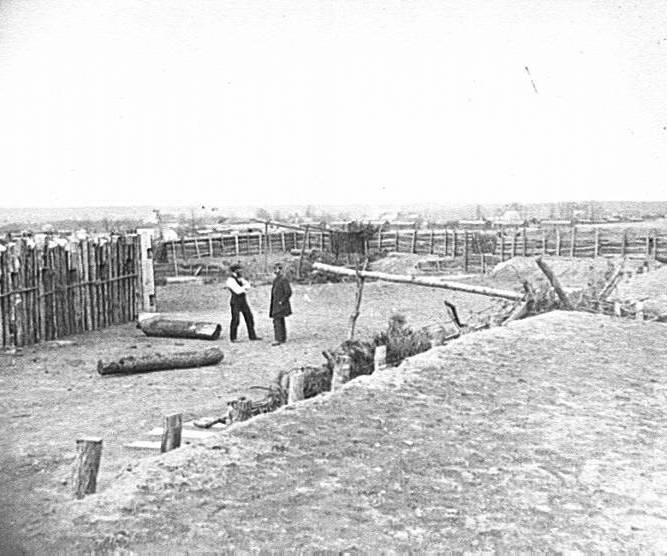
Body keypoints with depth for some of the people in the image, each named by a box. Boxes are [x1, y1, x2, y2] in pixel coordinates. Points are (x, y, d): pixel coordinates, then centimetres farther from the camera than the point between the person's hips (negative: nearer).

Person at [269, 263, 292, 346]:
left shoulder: (284, 280, -14)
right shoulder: (276, 280, 14)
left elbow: (288, 292, -18)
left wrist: (281, 301, -18)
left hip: (281, 304, -9)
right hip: (276, 304, 9)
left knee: (277, 321, -14)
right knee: (280, 321, 12)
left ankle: (278, 340, -15)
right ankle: (283, 338, 18)